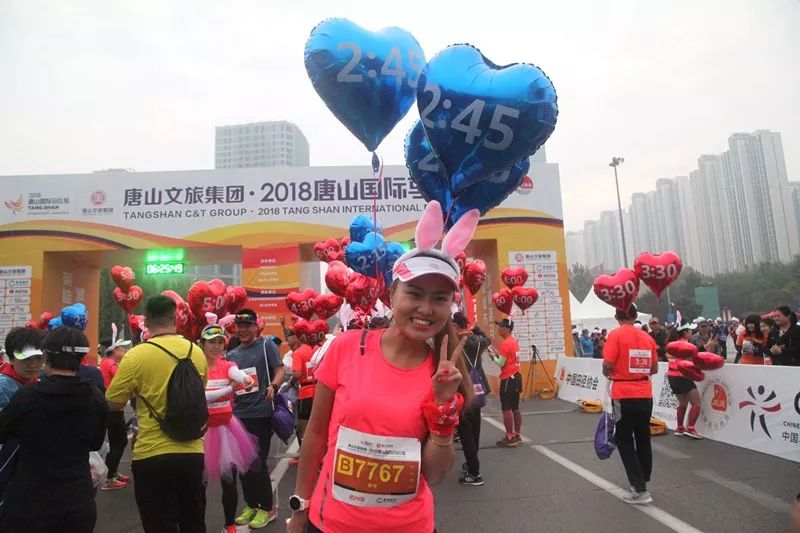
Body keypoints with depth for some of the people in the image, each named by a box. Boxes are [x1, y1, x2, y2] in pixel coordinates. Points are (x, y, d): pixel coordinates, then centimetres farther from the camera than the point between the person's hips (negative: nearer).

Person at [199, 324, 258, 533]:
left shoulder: (227, 365, -1)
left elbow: (237, 373, -26)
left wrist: (246, 378, -50)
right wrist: (229, 389, -34)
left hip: (226, 426, 3)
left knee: (229, 479, 8)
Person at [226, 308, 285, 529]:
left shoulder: (266, 346, -3)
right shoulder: (231, 354, 12)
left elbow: (279, 371, -9)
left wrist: (273, 387, -28)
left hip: (261, 414, -6)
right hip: (238, 415, 6)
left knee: (257, 464, -1)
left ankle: (267, 508, 16)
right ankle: (251, 505, 29)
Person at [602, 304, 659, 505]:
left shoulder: (616, 335, -10)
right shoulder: (648, 337, 5)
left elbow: (607, 365, -16)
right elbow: (654, 369, 11)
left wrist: (607, 374, 5)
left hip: (624, 396, -5)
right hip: (645, 395, 5)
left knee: (625, 441, 5)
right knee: (643, 438, 18)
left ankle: (640, 490, 2)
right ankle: (643, 481, 32)